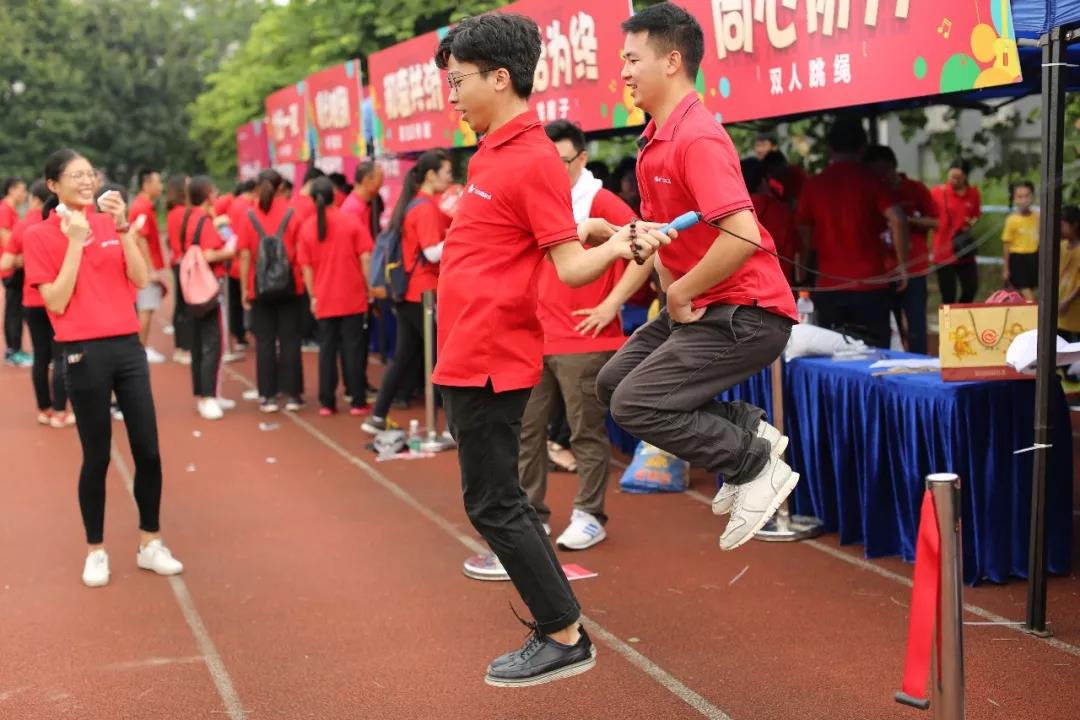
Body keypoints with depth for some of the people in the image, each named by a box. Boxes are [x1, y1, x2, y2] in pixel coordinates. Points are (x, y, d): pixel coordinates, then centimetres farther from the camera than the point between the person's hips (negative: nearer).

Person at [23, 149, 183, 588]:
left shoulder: (110, 224, 8)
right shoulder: (40, 236, -3)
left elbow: (141, 280, -1)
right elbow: (57, 303, -11)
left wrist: (122, 227, -10)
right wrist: (75, 242, -13)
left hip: (128, 347, 4)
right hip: (84, 353, -4)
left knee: (148, 450, 5)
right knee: (97, 457, 2)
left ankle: (150, 544, 18)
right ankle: (96, 551, 17)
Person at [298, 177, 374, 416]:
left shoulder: (306, 227, 0)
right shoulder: (352, 221, -6)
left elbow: (306, 268, 1)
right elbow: (365, 259, -7)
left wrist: (313, 296, 11)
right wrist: (370, 289, 2)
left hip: (324, 300, 2)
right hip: (353, 298, -2)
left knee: (327, 350, 9)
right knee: (354, 349, 4)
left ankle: (327, 403, 9)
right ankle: (358, 402, 5)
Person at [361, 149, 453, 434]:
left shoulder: (412, 204, 13)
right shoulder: (427, 207, -14)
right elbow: (433, 253, -21)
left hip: (408, 293, 9)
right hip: (424, 293, -9)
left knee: (404, 357, 13)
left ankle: (377, 417, 16)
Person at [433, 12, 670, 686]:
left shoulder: (533, 160, -15)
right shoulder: (495, 151, 13)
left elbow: (571, 266, -16)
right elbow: (547, 223, 22)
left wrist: (616, 247, -33)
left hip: (488, 362, -10)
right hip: (469, 356, 10)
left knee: (493, 504, -3)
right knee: (501, 500, 15)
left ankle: (565, 639, 6)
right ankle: (558, 629, 23)